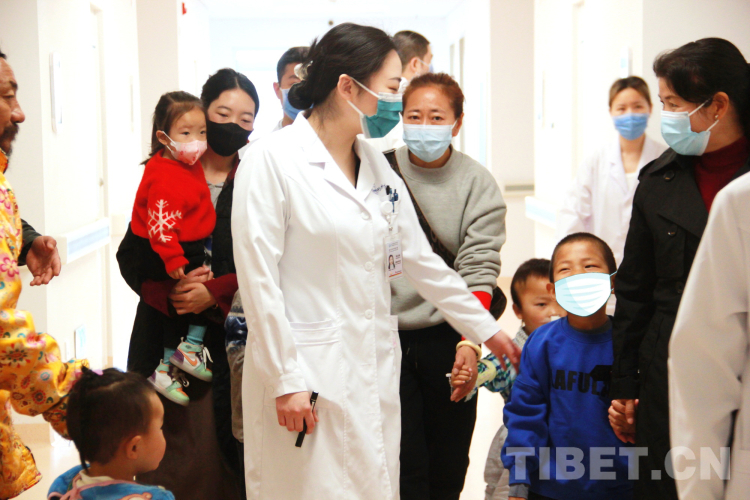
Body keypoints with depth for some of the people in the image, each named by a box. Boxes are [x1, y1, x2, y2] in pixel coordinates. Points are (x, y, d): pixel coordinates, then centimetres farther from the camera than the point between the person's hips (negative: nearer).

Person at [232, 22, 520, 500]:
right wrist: (285, 380, -14)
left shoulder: (377, 164, 10)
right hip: (307, 376, -6)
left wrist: (486, 328, 20)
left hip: (374, 369, 7)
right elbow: (258, 279, -12)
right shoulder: (273, 160, -10)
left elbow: (421, 259, 16)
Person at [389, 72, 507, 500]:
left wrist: (471, 340, -21)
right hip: (386, 335, 0)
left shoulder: (477, 183, -3)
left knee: (449, 464, 13)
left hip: (449, 336, 0)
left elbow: (479, 268, -10)